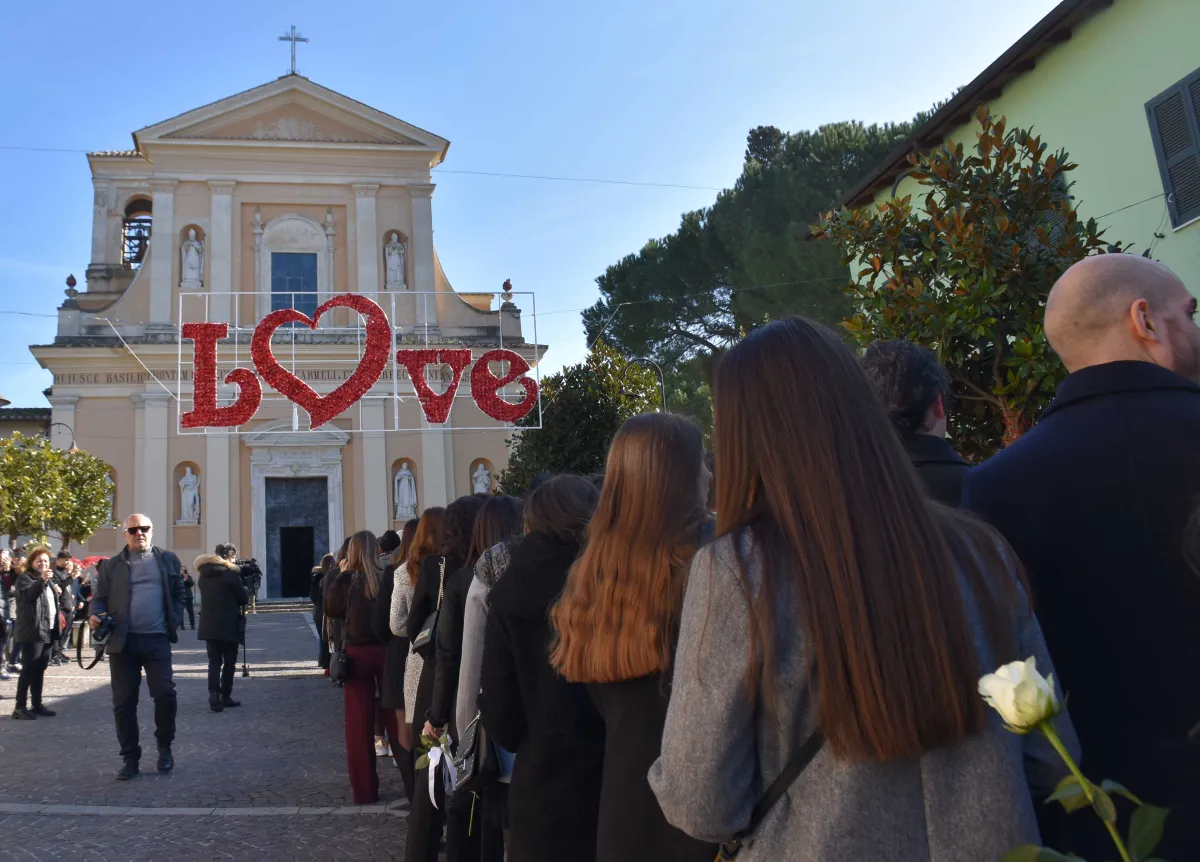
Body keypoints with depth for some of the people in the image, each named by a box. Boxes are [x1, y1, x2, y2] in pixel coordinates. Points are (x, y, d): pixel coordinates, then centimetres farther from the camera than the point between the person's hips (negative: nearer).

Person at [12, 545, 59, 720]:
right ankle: (20, 707, -5)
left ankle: (37, 705, 16)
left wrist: (57, 592, 11)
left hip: (47, 632, 8)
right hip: (32, 631, -8)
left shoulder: (48, 580, 20)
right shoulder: (25, 578, -4)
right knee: (29, 670, -9)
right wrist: (41, 581, -36)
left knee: (39, 670, 11)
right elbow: (27, 595, -24)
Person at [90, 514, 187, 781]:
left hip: (156, 639, -1)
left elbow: (178, 593, 13)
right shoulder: (111, 565, 9)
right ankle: (130, 758, 15)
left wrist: (174, 621, 0)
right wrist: (95, 615, -14)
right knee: (124, 702, 3)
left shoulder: (168, 560, 10)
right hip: (123, 640, 1)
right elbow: (99, 598, 7)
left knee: (165, 694, -9)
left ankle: (164, 747, 14)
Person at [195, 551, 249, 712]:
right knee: (229, 662, 6)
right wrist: (245, 591, 18)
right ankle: (225, 696, 8)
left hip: (209, 626, 4)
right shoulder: (230, 574, -8)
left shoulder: (203, 577, 8)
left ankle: (214, 695, -8)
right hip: (229, 626, -4)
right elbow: (244, 598, -4)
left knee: (214, 662, 7)